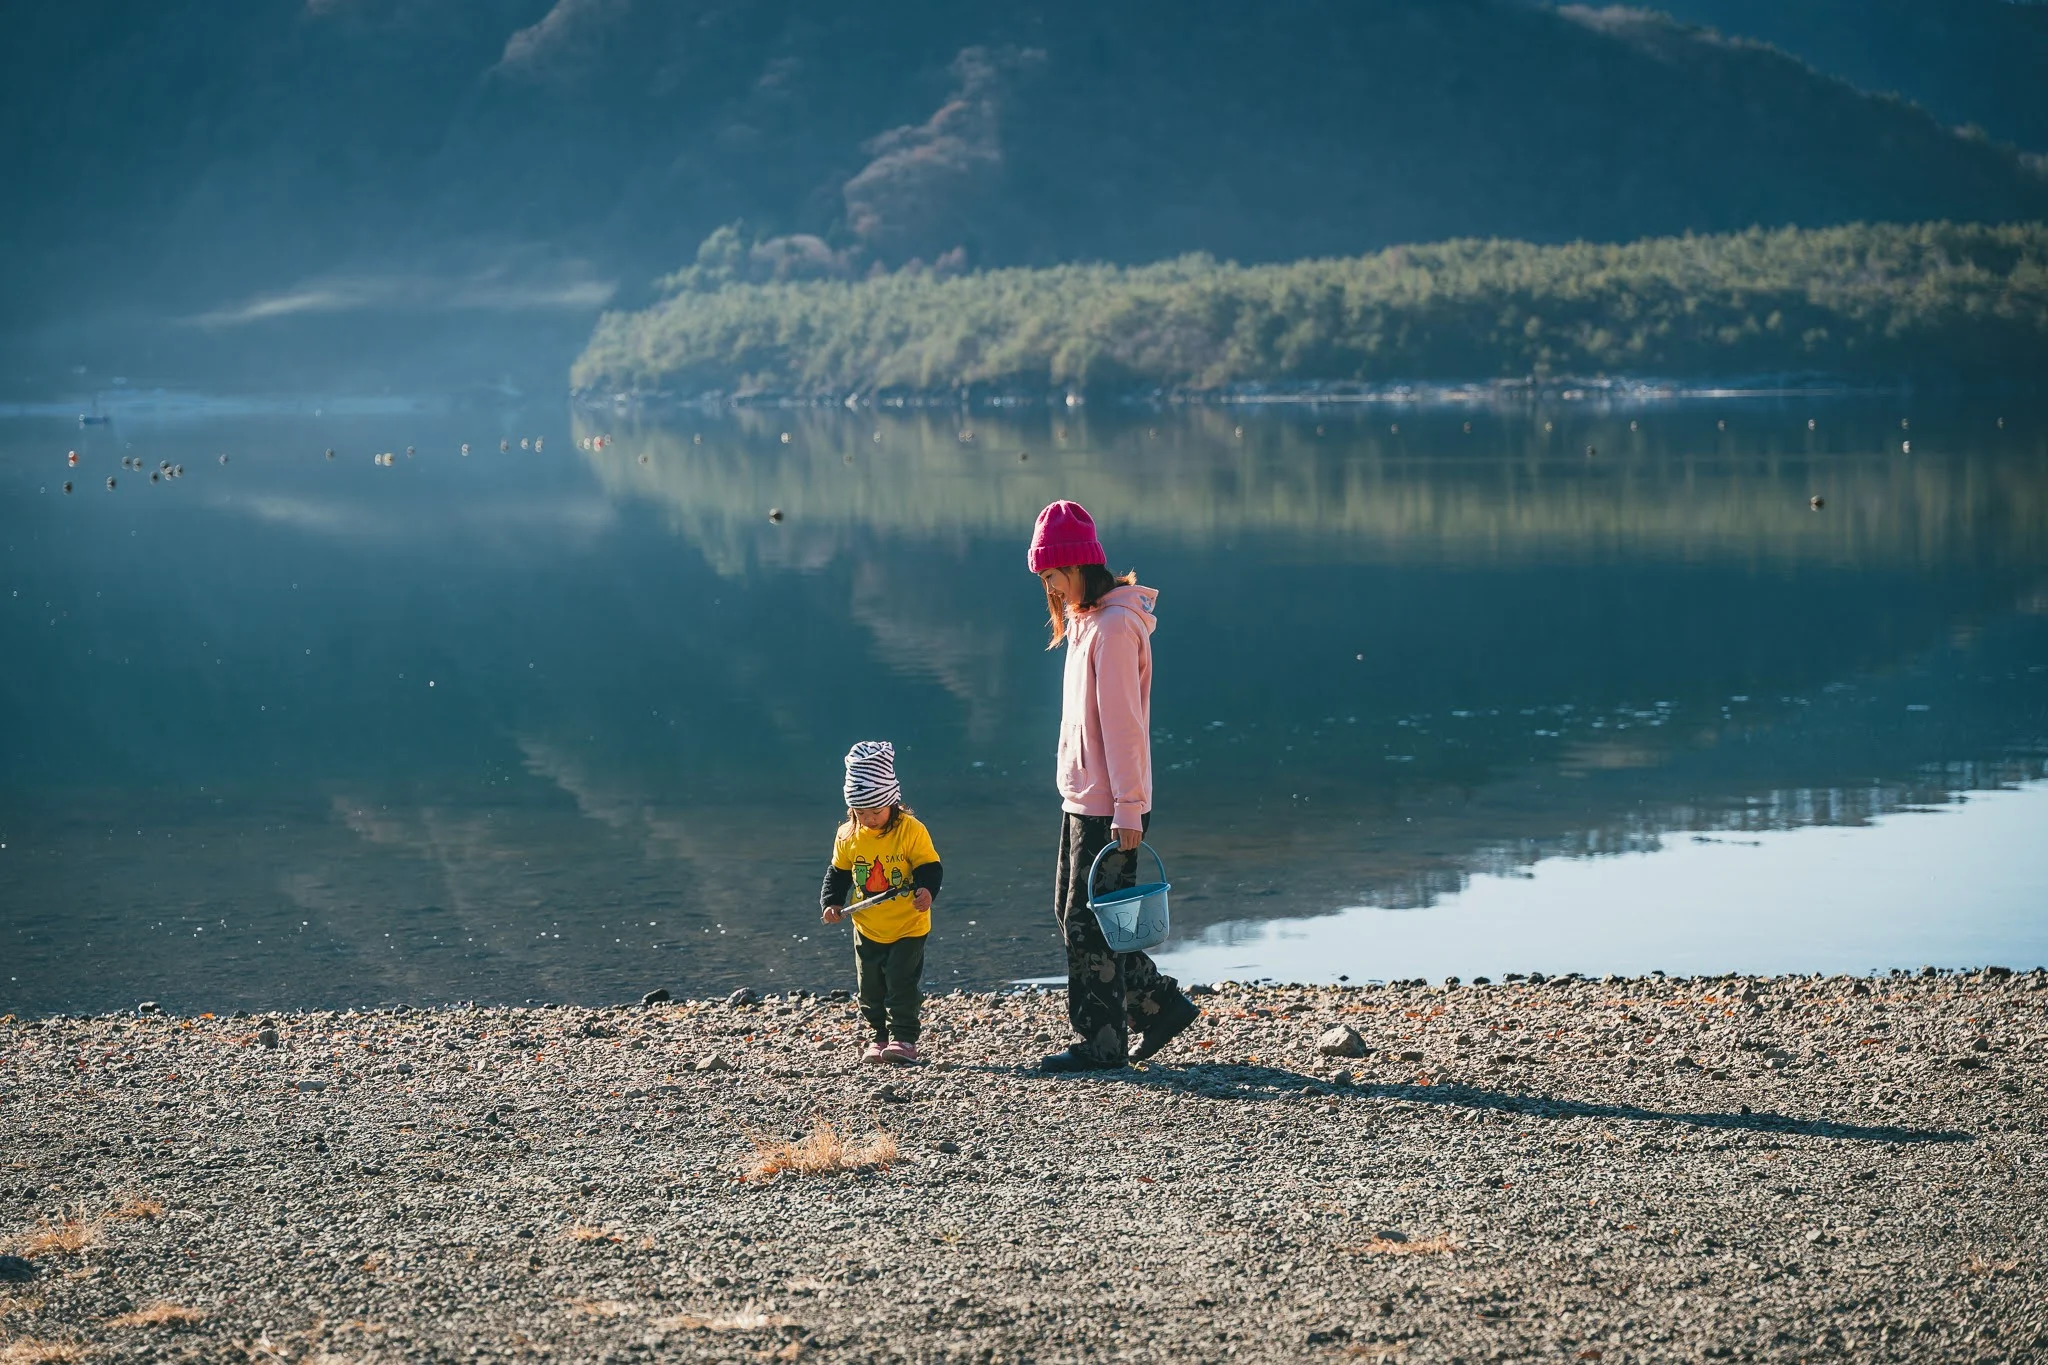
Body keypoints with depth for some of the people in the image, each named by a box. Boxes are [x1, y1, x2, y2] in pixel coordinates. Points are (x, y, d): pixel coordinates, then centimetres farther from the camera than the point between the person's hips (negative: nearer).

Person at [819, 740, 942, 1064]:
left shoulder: (911, 831, -14)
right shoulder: (847, 837, -2)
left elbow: (929, 867, -12)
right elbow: (838, 874, 10)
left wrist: (926, 890, -31)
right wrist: (831, 903, -3)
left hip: (907, 927, -4)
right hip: (868, 929, 4)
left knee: (901, 982, -10)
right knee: (870, 989, 9)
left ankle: (904, 1038, -2)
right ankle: (881, 1037, 23)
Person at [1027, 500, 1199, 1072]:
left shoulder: (1114, 626, -16)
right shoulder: (1085, 620, 14)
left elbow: (1121, 722, -18)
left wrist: (1128, 807, -20)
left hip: (1107, 805, -10)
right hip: (1080, 800, 10)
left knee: (1091, 924, -3)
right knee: (1071, 915, 14)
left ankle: (1101, 1043, 5)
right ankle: (1162, 1004, 21)